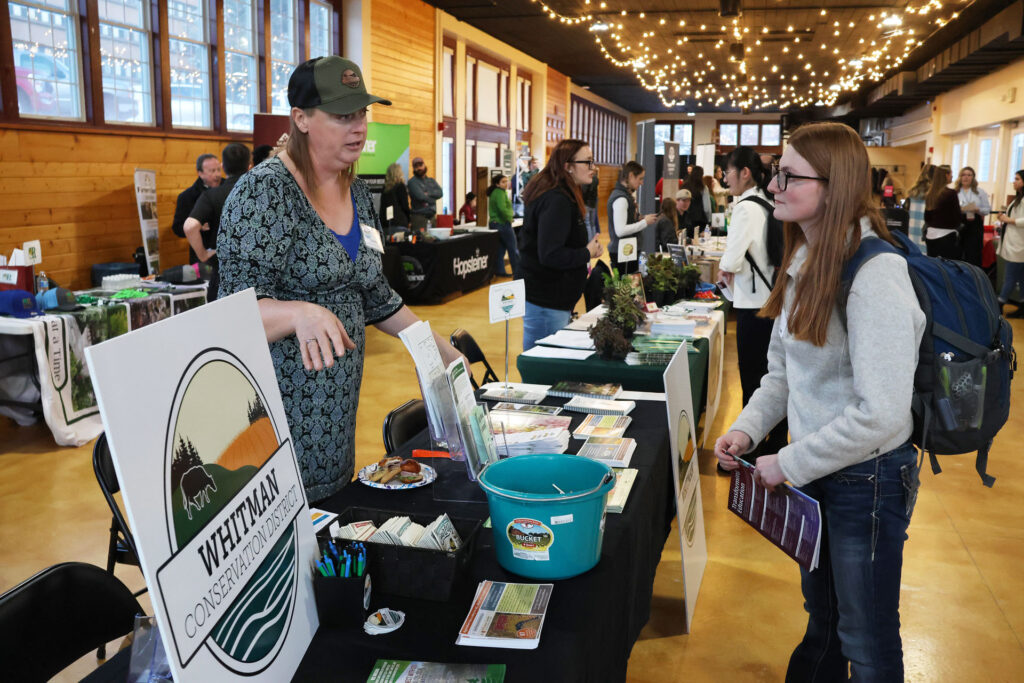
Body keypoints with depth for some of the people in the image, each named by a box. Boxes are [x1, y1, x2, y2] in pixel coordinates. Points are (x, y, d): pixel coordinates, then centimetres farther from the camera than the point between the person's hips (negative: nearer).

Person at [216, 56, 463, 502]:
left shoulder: (357, 193, 11)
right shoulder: (266, 190, -12)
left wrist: (440, 349, 20)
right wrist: (301, 314, -37)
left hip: (338, 408, 7)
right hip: (281, 413, -7)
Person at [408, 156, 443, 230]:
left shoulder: (431, 180, 18)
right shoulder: (412, 182, -1)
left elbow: (440, 193, 2)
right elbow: (420, 196, -14)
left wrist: (428, 193, -13)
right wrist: (432, 199, 0)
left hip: (432, 217, 6)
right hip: (419, 217, -6)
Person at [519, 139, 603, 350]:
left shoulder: (561, 196, 14)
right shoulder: (556, 201, -18)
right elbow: (550, 255, -26)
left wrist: (587, 248, 8)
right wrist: (587, 253, -12)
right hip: (546, 304, -10)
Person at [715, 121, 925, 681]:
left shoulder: (875, 275, -25)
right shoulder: (805, 262, 3)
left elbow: (880, 413, -28)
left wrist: (790, 464, -20)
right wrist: (748, 428, -4)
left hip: (867, 477, -8)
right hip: (815, 467, 8)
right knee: (821, 614, 26)